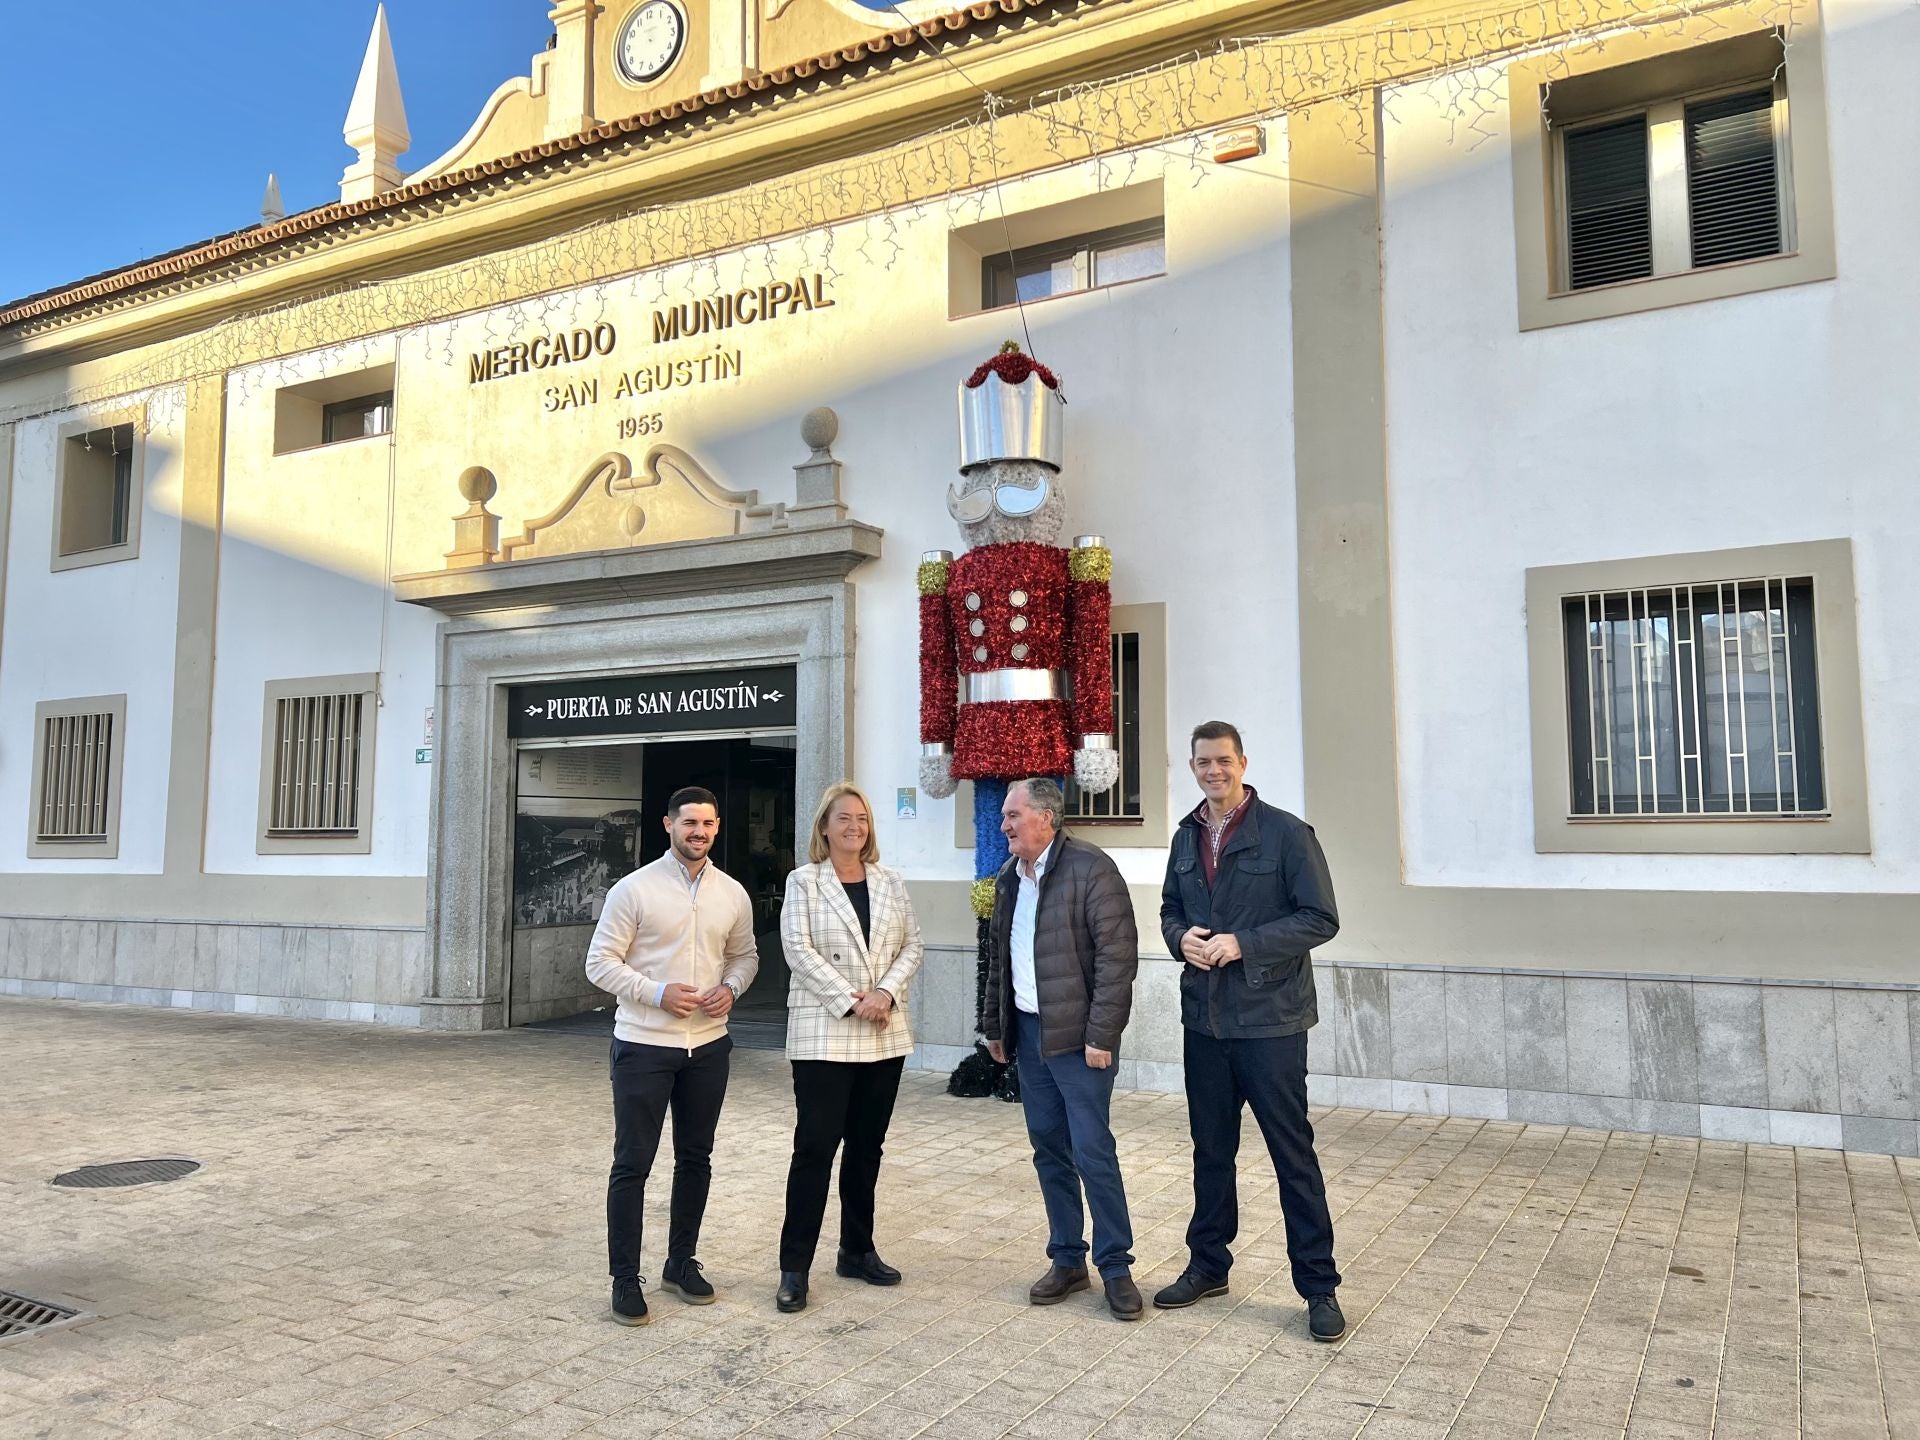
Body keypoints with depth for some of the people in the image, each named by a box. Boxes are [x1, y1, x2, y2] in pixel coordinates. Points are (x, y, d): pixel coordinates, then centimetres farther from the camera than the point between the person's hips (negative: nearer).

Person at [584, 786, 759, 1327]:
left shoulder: (733, 894, 4)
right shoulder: (634, 889, -9)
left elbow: (745, 955, 16)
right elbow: (601, 962, -8)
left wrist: (730, 988, -5)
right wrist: (658, 993, -19)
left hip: (708, 1045, 5)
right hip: (644, 1044, -4)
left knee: (696, 1159, 14)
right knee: (632, 1163, 1)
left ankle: (681, 1262, 30)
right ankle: (625, 1278, 14)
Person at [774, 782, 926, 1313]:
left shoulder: (891, 882, 11)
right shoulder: (804, 882, -1)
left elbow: (912, 945, 7)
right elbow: (798, 950, -9)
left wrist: (886, 992, -10)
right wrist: (849, 1001, -15)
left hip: (885, 1035, 4)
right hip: (823, 1034, -4)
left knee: (867, 1145, 12)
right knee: (815, 1146, -4)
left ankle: (857, 1251, 25)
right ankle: (794, 1267, 6)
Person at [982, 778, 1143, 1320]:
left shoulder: (1091, 868, -13)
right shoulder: (1008, 878, 11)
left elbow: (1117, 955, -16)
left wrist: (1100, 1035, -19)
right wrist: (994, 1025, 17)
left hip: (1076, 1034, -7)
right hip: (1028, 1031, 7)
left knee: (1092, 1148, -4)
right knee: (1049, 1148, 12)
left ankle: (1115, 1266, 11)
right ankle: (1067, 1259, 24)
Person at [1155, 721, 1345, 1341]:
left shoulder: (1285, 832, -9)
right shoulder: (1186, 837, 9)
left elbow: (1321, 918, -11)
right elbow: (1170, 909, 19)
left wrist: (1243, 943, -19)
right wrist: (1181, 937, -4)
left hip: (1270, 1018, -5)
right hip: (1203, 1017, 6)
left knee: (1293, 1153, 2)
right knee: (1211, 1149, 17)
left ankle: (1319, 1286, 15)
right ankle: (1207, 1265, 31)